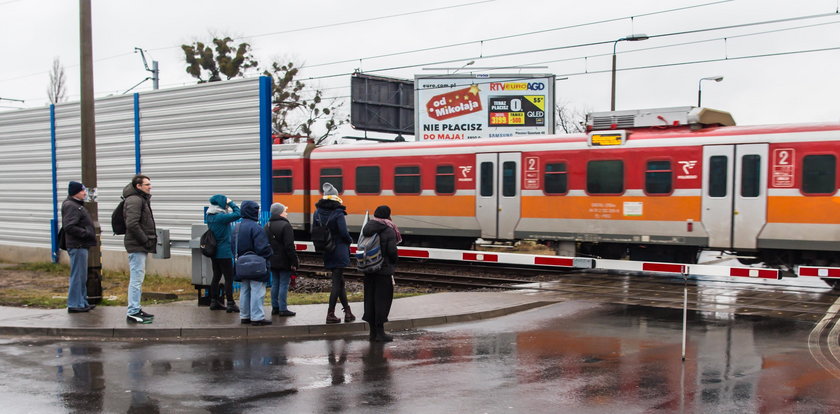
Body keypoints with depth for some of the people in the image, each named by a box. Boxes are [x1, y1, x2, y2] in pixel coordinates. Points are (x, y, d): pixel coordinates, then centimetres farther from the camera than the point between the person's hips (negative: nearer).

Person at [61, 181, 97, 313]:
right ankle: (74, 304, -1)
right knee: (77, 275, -6)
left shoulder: (77, 205, 19)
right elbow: (69, 227, -24)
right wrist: (86, 233, -20)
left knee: (82, 276, 17)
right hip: (77, 246, -11)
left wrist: (90, 233, 10)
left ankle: (82, 302, 25)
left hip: (81, 245, 11)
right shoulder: (71, 206, -14)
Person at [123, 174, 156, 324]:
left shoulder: (142, 199, 18)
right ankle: (133, 313, -5)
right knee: (136, 279, -8)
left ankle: (135, 309, 22)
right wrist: (146, 240, -18)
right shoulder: (134, 200, -14)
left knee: (138, 279, 15)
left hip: (140, 246, 11)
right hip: (136, 246, -11)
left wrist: (150, 239, 11)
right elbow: (132, 224, -23)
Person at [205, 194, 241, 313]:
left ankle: (214, 302, 20)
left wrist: (228, 208, 1)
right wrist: (231, 203, -9)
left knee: (216, 276, 15)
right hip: (224, 252, -8)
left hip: (214, 252, 8)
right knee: (229, 278, -2)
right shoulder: (221, 217, -20)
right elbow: (238, 214, -21)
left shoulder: (210, 216, 5)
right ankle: (230, 304, 0)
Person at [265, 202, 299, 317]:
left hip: (272, 261, 8)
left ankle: (275, 307, 18)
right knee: (284, 284, -3)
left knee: (275, 284, 14)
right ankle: (283, 309, -2)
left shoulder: (267, 226, 11)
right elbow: (289, 246, -19)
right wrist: (294, 261, -16)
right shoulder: (285, 225, -15)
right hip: (284, 262, -8)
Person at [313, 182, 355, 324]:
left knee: (339, 281, 16)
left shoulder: (317, 213, 3)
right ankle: (330, 314, 1)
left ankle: (348, 312, 21)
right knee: (337, 282, 1)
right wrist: (350, 241, 2)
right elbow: (344, 233, -18)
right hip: (339, 251, -6)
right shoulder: (338, 213, -15)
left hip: (326, 253, 6)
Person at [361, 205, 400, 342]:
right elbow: (392, 251, -15)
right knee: (383, 299, 0)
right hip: (384, 270, -6)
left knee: (370, 298, 11)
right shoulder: (389, 231, -12)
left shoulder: (367, 229, 5)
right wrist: (394, 262, 4)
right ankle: (380, 332, 1)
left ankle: (373, 331, 16)